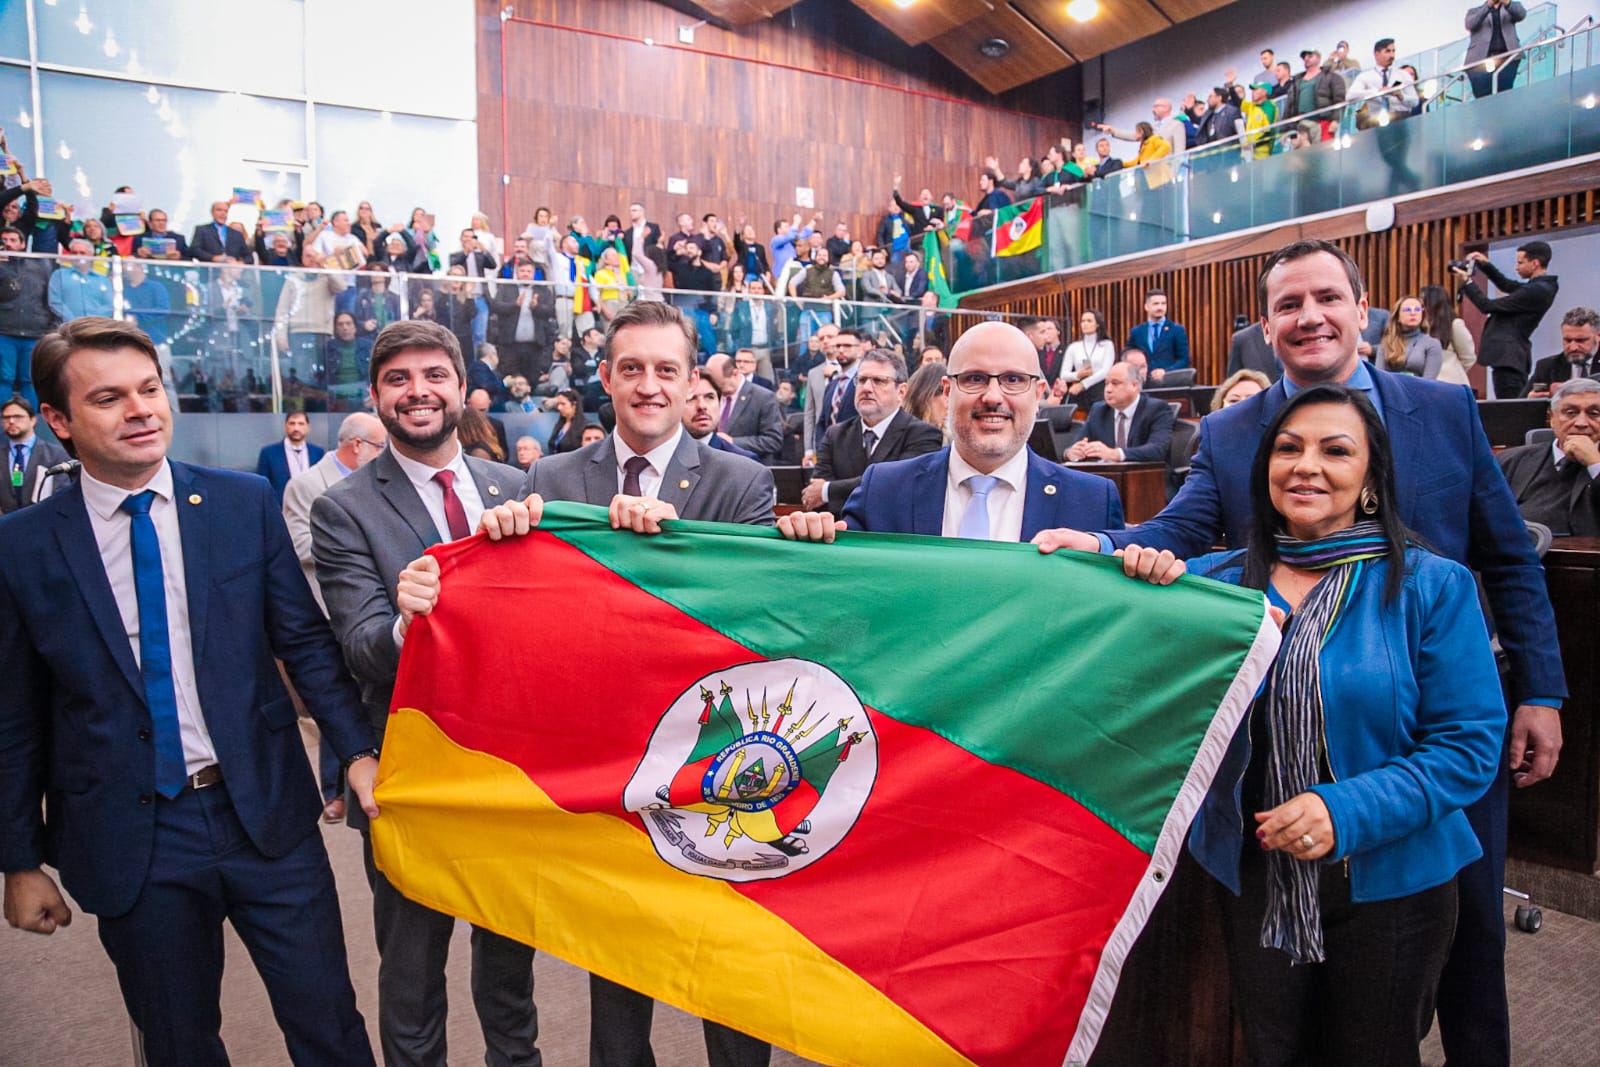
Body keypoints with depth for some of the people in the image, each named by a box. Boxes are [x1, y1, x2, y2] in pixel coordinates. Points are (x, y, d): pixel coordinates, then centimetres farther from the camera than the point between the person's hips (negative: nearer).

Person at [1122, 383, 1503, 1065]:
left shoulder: (1432, 587, -8)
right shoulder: (1215, 580, -3)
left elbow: (1469, 745, -10)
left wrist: (1347, 811, -23)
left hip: (1387, 882, -1)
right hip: (1251, 877, 2)